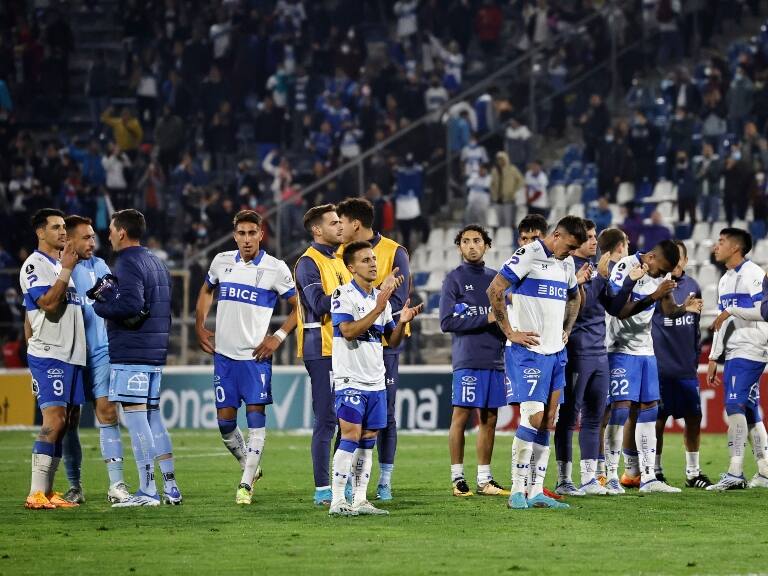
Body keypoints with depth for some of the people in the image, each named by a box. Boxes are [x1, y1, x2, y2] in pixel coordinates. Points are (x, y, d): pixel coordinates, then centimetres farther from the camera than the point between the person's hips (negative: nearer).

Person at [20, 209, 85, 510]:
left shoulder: (62, 264, 19)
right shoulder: (34, 265, -8)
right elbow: (48, 303, -20)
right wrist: (66, 270, -19)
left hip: (71, 355, 9)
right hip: (48, 355, -9)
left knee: (61, 424, 6)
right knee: (53, 420, -17)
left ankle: (47, 491, 9)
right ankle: (36, 494, -19)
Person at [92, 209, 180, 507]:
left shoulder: (128, 263, -10)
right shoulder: (157, 263, 19)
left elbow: (131, 305, -23)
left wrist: (100, 305, -7)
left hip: (131, 353, -9)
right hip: (155, 351, 9)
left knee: (135, 416, -7)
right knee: (152, 416, 13)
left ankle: (148, 490, -8)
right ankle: (170, 488, 12)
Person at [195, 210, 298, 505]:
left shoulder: (275, 268, -5)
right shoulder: (221, 262, 6)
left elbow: (299, 305, 2)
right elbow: (206, 291, 25)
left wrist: (279, 336, -7)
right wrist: (200, 327, 14)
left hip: (256, 355, -4)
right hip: (224, 353, 4)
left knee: (256, 417, -8)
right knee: (225, 421, 3)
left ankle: (246, 484, -3)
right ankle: (249, 467, 27)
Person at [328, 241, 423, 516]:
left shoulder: (382, 297, 14)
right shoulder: (343, 295, -8)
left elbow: (392, 340, 17)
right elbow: (349, 331, -22)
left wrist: (402, 321, -2)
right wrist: (377, 310, -26)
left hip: (376, 380, 7)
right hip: (350, 380, -7)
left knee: (368, 440, 6)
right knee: (351, 436, -12)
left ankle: (360, 500, 9)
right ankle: (337, 501, -10)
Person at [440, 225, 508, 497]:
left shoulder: (495, 278, 16)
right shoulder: (454, 278, 0)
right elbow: (447, 322, -8)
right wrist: (485, 319, -12)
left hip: (495, 359, 5)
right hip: (468, 359, -5)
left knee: (489, 419, 6)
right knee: (461, 416, -4)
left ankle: (484, 480, 11)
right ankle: (457, 478, 1)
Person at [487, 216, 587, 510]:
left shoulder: (564, 264, 15)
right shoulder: (529, 255, -10)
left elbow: (574, 298, 34)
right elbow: (494, 290, -16)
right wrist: (510, 332, -14)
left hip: (556, 352, 8)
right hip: (528, 350, -8)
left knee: (547, 422, 5)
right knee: (533, 416, -15)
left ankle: (537, 492, 7)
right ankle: (517, 490, -10)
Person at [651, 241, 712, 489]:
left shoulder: (692, 286, 11)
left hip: (687, 367, 5)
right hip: (659, 366, -5)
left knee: (693, 417, 7)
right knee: (658, 420, 1)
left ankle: (693, 472, 17)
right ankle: (655, 471, 10)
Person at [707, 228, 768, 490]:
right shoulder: (725, 280, 19)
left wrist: (732, 311, -15)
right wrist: (714, 358, 21)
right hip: (734, 353, 9)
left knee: (735, 405, -16)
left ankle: (735, 473, -20)